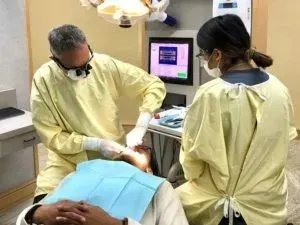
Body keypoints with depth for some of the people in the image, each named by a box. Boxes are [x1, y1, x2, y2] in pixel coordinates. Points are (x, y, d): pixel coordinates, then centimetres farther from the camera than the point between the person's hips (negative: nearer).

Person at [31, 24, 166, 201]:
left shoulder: (105, 65, -12)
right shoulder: (43, 80, -15)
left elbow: (155, 85, -5)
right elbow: (51, 136, -11)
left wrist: (140, 127, -17)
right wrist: (97, 143, -20)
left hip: (115, 154, 1)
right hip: (70, 160, 0)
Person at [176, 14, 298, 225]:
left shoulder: (211, 95, -23)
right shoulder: (279, 89, -7)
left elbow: (193, 152, -12)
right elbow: (285, 138, 9)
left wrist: (193, 178, 10)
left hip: (219, 207, -5)